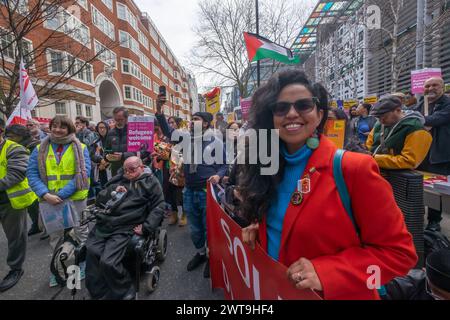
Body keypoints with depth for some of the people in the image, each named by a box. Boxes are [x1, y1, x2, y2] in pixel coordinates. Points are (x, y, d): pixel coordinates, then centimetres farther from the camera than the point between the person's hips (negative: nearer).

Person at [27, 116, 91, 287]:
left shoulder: (80, 148, -2)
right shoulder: (40, 149, 5)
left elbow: (83, 173, -11)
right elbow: (32, 173, -1)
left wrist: (62, 194, -17)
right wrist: (45, 194, -17)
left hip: (75, 198, -2)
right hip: (49, 200, 3)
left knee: (81, 232, 11)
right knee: (55, 235, 16)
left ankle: (84, 264, 31)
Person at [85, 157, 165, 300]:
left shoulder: (150, 182, 8)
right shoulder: (118, 180, 20)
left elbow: (158, 207, 1)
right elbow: (99, 200, 18)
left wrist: (146, 228, -10)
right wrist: (112, 193, -2)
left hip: (124, 229, -5)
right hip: (103, 224, 5)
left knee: (108, 262, -21)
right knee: (91, 252, -17)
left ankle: (124, 292, 5)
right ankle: (98, 293, 6)